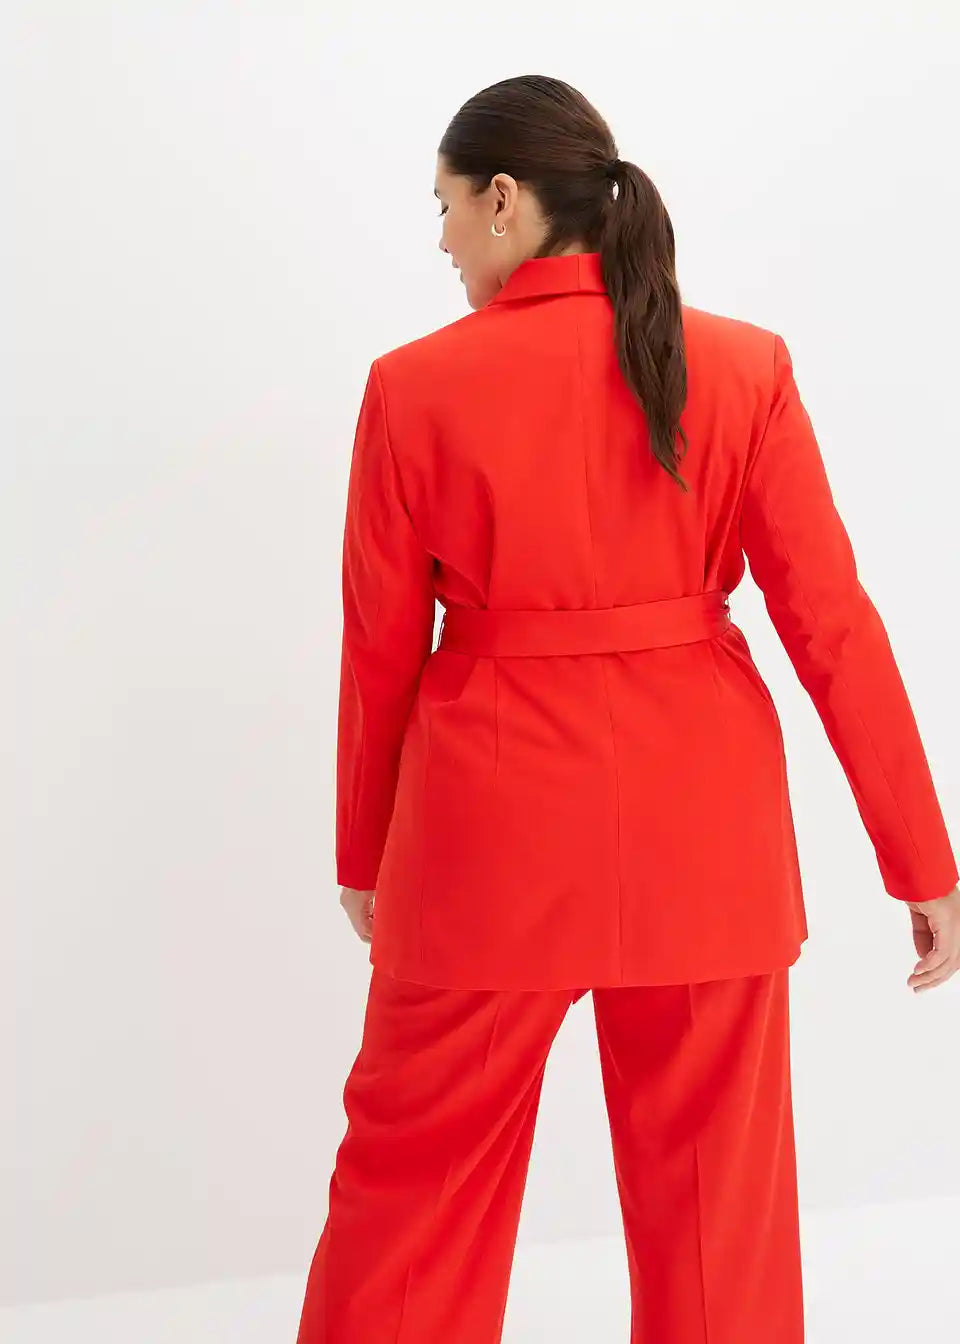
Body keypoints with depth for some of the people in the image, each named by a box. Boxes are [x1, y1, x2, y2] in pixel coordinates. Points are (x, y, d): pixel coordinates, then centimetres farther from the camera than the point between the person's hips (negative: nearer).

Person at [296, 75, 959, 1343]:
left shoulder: (416, 388, -8)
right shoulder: (746, 368, -4)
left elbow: (382, 651, -2)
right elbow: (834, 622, -5)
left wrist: (365, 857, 12)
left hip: (495, 827, -1)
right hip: (703, 829, 2)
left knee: (414, 1175, 16)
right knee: (716, 1195, 17)